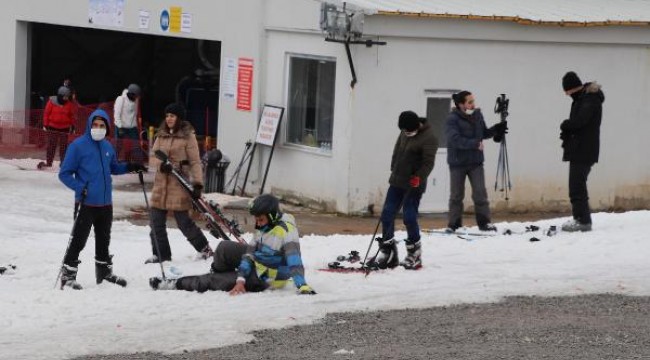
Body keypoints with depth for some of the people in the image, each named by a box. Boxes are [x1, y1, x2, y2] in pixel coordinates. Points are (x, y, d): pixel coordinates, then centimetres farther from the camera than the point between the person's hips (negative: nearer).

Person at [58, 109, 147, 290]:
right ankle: (68, 276, 2)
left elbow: (113, 167, 25)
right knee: (78, 241, -6)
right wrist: (80, 187, -22)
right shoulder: (78, 146, -9)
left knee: (103, 241, 18)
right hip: (86, 203, -6)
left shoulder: (107, 147, 9)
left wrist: (129, 167, 7)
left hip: (105, 203, 6)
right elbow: (64, 174, -8)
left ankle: (105, 273, 32)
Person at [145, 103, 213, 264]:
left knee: (184, 222, -1)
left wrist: (197, 184, -16)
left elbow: (195, 162, -7)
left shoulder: (188, 136, -5)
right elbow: (153, 158, 9)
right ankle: (161, 254, 18)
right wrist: (161, 164, -15)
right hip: (161, 185, 6)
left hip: (179, 186, -6)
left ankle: (204, 248, 17)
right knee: (156, 222, 6)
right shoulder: (161, 135, 11)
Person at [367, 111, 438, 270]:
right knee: (387, 215, 6)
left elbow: (428, 163, -19)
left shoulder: (428, 138, -14)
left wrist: (418, 177, -29)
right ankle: (387, 252, 16)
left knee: (409, 218, -9)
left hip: (413, 185, -8)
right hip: (397, 182, 8)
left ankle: (414, 255, 5)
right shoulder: (404, 133, 9)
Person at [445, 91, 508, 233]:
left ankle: (484, 222, 2)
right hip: (458, 163, -3)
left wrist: (496, 130, -2)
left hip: (476, 162, 3)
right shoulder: (452, 119, -13)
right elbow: (455, 139, -25)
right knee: (456, 195, 6)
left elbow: (484, 133, 16)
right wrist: (475, 143, -31)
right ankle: (454, 225, 14)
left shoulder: (477, 115, 4)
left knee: (480, 193, -4)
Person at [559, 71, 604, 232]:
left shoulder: (590, 99, -14)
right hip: (579, 150, 10)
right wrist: (567, 131, -1)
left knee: (577, 186, -11)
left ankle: (583, 221, -10)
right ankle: (580, 218, 18)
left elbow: (579, 120, -24)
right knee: (577, 185, 13)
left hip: (584, 151, -10)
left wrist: (565, 125, -6)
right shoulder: (581, 98, 17)